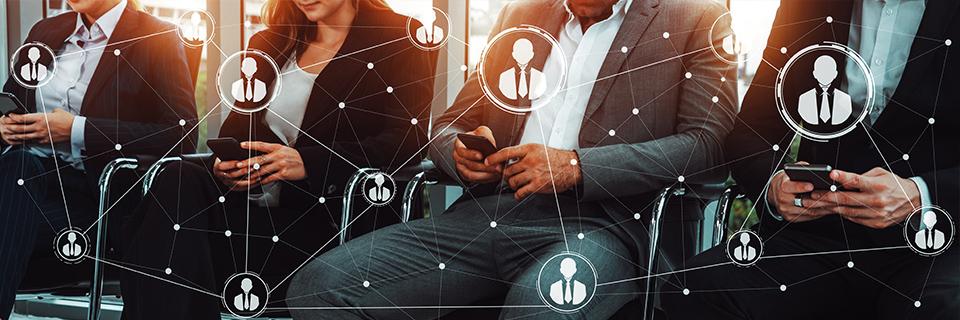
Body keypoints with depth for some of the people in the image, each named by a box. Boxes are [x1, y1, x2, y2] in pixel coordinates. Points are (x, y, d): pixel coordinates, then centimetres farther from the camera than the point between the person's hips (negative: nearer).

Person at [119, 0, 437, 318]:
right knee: (179, 182, -28)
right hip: (255, 205, 5)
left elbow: (408, 140, -9)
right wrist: (224, 163, -5)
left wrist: (309, 163, -21)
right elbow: (237, 126, 21)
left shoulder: (399, 39, 4)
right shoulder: (268, 43, 22)